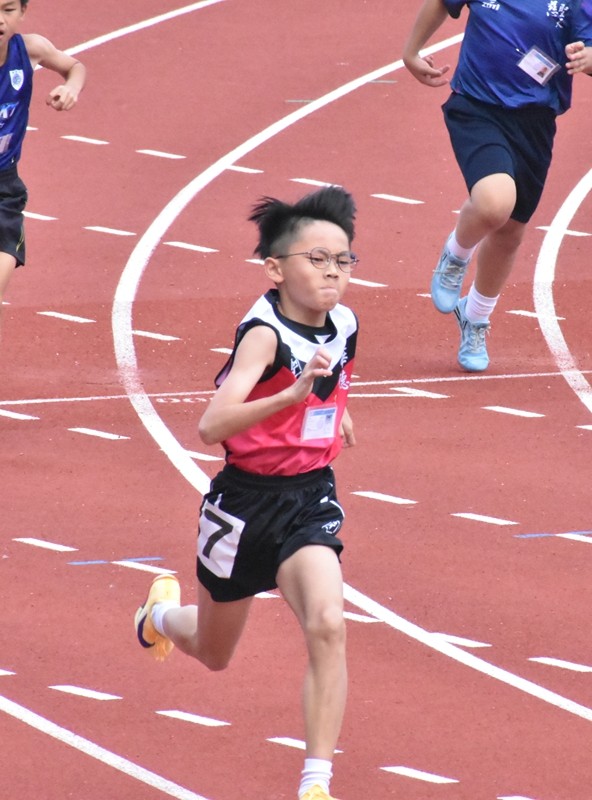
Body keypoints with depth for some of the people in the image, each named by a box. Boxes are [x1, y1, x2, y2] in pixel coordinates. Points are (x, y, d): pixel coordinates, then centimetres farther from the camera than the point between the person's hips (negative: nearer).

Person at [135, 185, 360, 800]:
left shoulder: (344, 327, -2)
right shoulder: (265, 334, -23)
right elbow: (211, 426, -39)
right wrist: (294, 395, -49)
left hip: (311, 496, 3)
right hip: (247, 500, -3)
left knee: (327, 624, -23)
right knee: (213, 653, 20)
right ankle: (163, 611, 57)